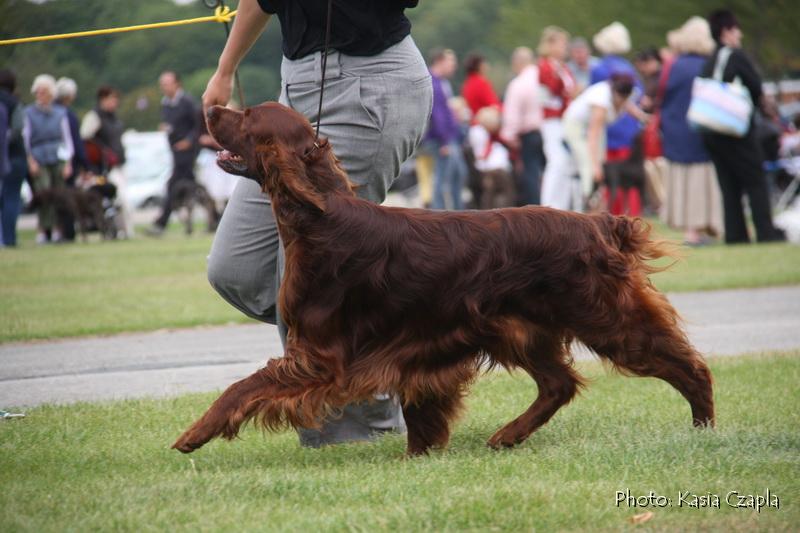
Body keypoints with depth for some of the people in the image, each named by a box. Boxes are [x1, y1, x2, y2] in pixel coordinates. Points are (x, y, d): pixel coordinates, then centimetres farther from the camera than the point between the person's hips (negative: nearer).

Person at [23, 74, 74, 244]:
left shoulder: (60, 112, 11)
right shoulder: (29, 113, 6)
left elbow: (67, 138, 11)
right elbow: (25, 139, 6)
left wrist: (68, 163, 4)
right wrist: (31, 160, -3)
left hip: (58, 159, 2)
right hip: (39, 160, -2)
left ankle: (57, 229, 2)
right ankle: (43, 228, -15)